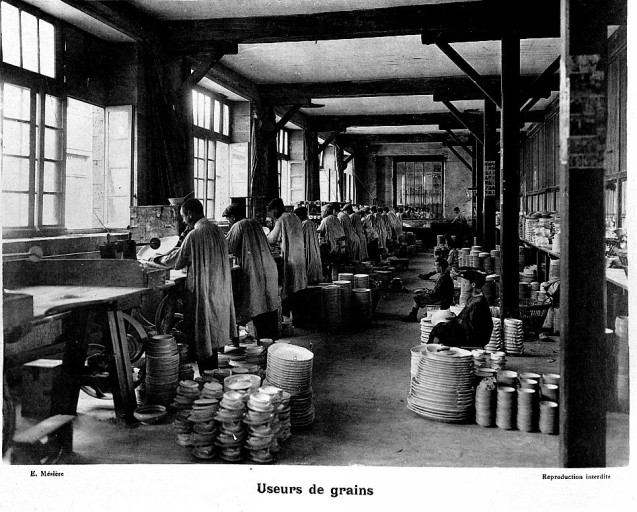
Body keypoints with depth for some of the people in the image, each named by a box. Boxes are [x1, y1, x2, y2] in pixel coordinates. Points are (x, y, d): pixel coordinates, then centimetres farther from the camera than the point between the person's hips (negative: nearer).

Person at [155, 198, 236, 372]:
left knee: (201, 335, 2)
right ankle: (213, 370, 25)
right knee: (213, 332, 17)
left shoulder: (194, 235, -18)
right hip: (219, 290, 8)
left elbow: (178, 261, -6)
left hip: (202, 291, -8)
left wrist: (160, 259, 14)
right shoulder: (216, 230, 7)